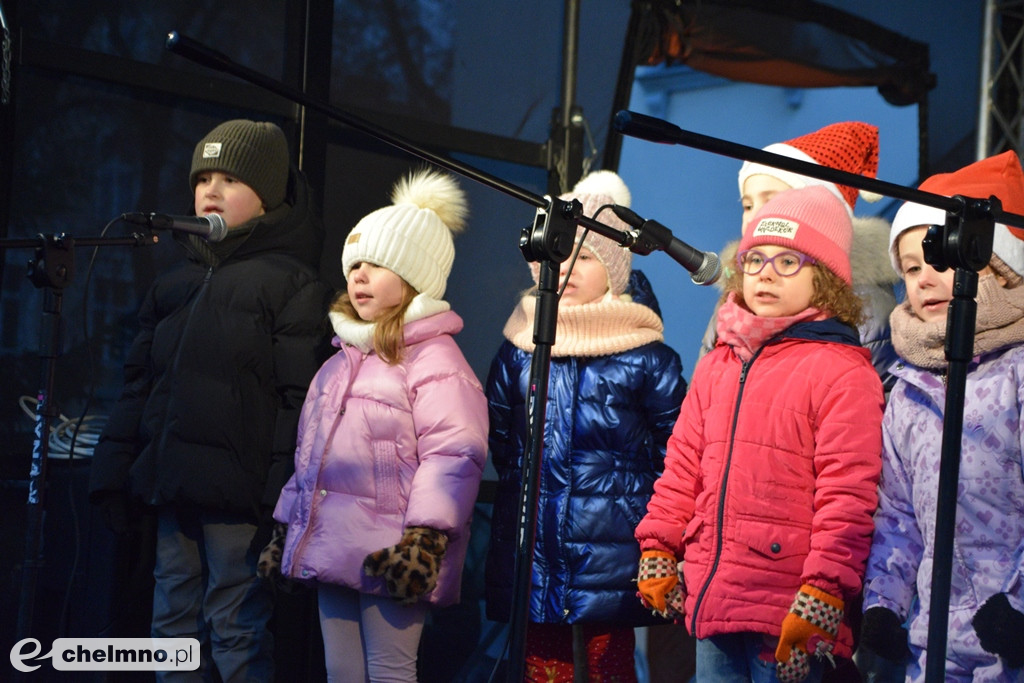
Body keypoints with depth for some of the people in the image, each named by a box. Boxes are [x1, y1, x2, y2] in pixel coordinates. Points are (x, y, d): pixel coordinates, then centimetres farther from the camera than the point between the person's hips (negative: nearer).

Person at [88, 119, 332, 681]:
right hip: (171, 487, 7)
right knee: (173, 628, 11)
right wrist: (113, 471, 11)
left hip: (237, 492, -7)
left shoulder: (293, 284, -3)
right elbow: (139, 384, 19)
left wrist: (284, 497, -16)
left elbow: (298, 400, -10)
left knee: (238, 638, -3)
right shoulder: (176, 283, 18)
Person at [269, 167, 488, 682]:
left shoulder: (434, 359, -8)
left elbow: (453, 455, -17)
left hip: (390, 558, -9)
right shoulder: (342, 361, 20)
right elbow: (310, 452, 26)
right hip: (331, 548, 9)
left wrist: (427, 536, -24)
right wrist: (287, 525, 24)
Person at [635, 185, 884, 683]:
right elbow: (683, 465, 17)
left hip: (786, 613, -7)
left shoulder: (842, 372, -8)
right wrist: (657, 550, 11)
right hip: (710, 600, 7)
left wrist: (823, 591, -17)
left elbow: (847, 494, -14)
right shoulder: (717, 365, 16)